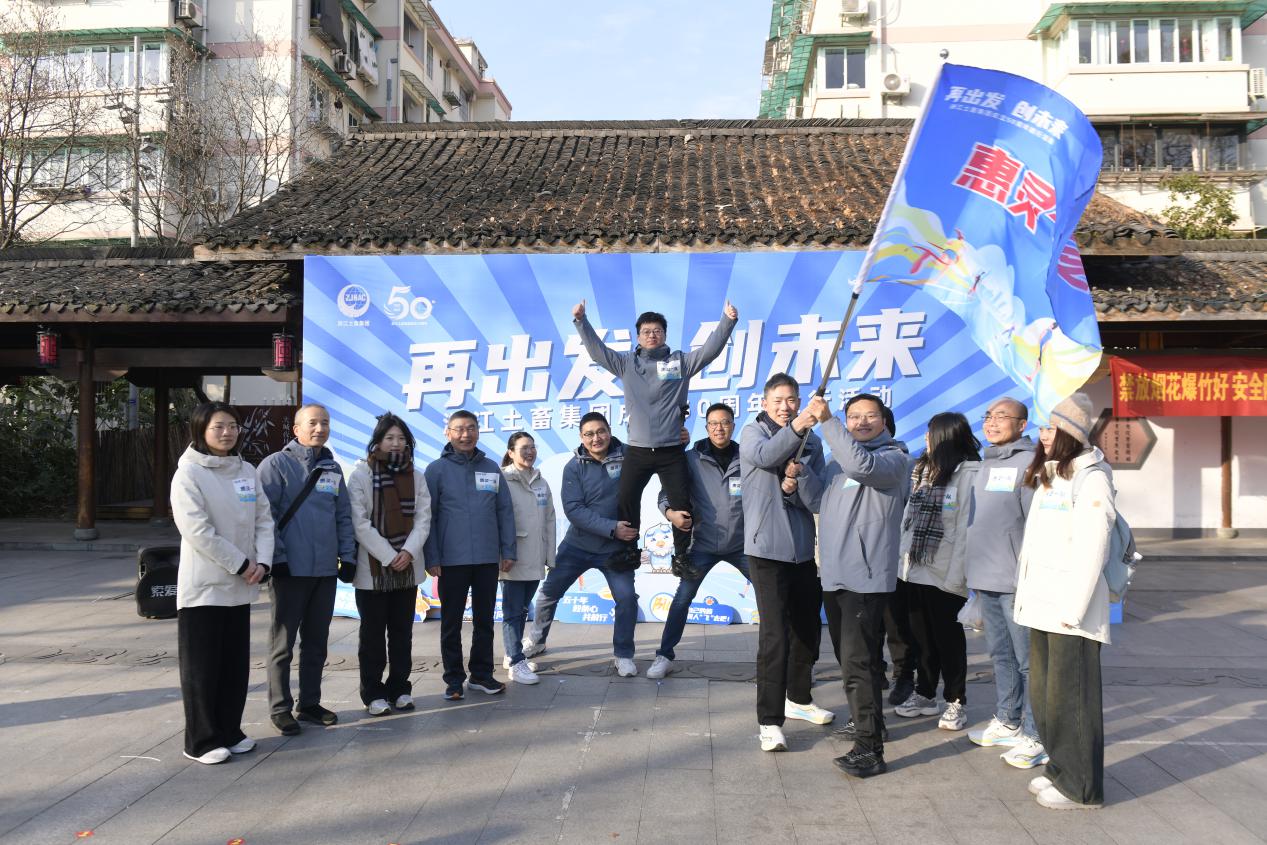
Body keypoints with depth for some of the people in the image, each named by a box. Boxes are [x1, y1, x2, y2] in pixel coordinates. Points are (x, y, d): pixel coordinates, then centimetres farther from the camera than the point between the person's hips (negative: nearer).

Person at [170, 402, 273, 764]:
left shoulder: (246, 471, 8)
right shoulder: (188, 474, -10)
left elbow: (263, 518, 7)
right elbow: (198, 530, -17)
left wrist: (262, 562, -8)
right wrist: (241, 564, -14)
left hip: (240, 586, 6)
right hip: (204, 586, -6)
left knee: (236, 664, 13)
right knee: (202, 667, 2)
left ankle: (229, 731, 25)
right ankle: (202, 740, 13)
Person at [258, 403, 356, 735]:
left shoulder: (333, 468, 12)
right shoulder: (276, 464, -6)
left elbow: (344, 515, 14)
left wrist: (347, 555, 6)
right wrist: (277, 558, -14)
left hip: (326, 570, 6)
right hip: (290, 570, -5)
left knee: (317, 641, 13)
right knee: (283, 642, 4)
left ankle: (310, 703, 24)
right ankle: (280, 708, 15)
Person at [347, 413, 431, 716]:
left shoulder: (416, 476, 8)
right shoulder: (361, 474, -5)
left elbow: (423, 518, 3)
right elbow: (360, 523, -11)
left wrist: (408, 551, -12)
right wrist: (388, 556, -16)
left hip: (408, 567, 4)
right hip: (372, 568, -4)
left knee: (402, 631, 10)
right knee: (373, 633, 4)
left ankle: (399, 688, 21)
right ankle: (373, 692, 13)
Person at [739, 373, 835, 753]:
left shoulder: (812, 441, 8)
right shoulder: (753, 432, -4)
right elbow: (766, 456, -28)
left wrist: (793, 487, -21)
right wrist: (794, 428, -46)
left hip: (803, 548, 6)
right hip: (767, 547, -5)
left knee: (807, 629, 17)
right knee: (775, 634, -10)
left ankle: (798, 699, 36)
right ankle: (770, 720, -3)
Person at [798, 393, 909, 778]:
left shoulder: (892, 457, -5)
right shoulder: (838, 460, 19)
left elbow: (862, 465, -26)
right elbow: (819, 502, 17)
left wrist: (826, 421, -24)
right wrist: (801, 472, 1)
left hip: (866, 576, -8)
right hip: (835, 573, 8)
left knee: (858, 661, -13)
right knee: (848, 656, 20)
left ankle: (869, 749, -11)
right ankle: (864, 720, 36)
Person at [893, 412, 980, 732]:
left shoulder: (969, 473, -11)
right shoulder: (923, 470, 15)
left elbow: (967, 525, -15)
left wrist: (958, 572, -19)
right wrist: (902, 557, 9)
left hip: (945, 573, -7)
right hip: (915, 569, 7)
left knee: (949, 637, 5)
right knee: (923, 636, 16)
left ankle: (955, 702, 18)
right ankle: (925, 694, 28)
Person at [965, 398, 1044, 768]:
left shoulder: (1029, 463, -10)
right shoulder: (986, 464, 16)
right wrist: (973, 571, 20)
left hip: (1016, 581, -8)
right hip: (985, 580, 8)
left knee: (1027, 659, -2)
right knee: (1001, 655, 17)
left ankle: (1036, 736, 5)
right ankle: (1007, 722, 28)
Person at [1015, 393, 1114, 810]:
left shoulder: (1091, 478, -11)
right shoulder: (1048, 475, 17)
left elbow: (1089, 550, -17)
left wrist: (1071, 609, -19)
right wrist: (1027, 597, 13)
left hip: (1070, 608, -9)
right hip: (1042, 604, 9)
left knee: (1070, 696, -1)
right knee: (1042, 693, 15)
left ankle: (1081, 787, 10)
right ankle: (1060, 770, 29)